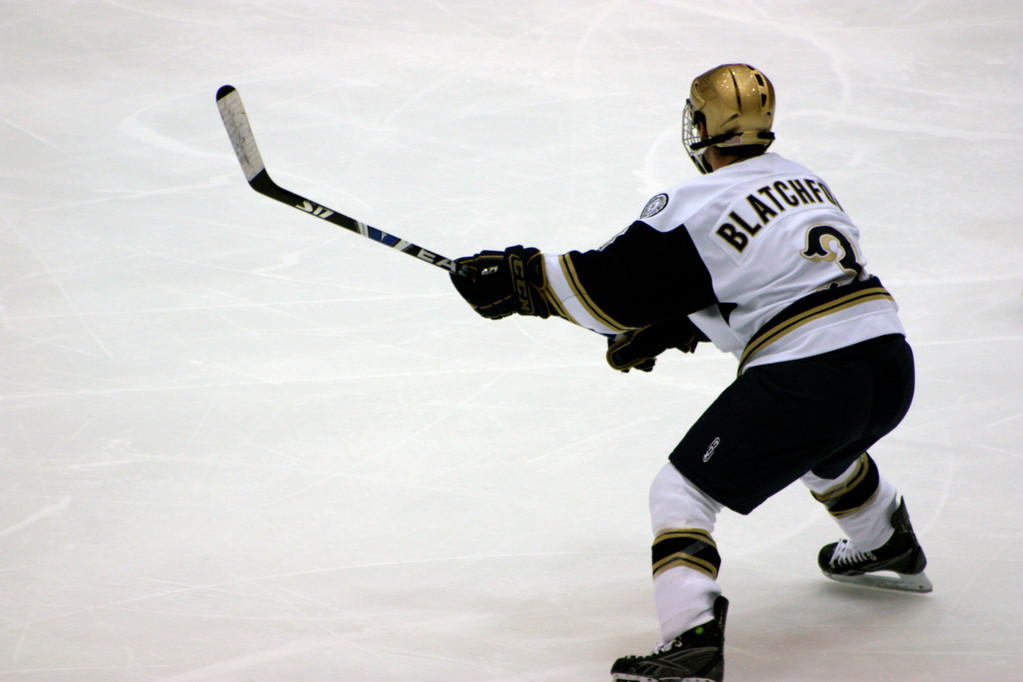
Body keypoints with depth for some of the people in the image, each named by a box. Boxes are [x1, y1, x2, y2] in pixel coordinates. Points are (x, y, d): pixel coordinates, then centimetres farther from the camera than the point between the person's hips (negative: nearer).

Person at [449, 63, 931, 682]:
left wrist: (521, 278, 3)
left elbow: (614, 286, -6)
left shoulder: (701, 206, -7)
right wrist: (668, 329, 24)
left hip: (804, 378, -8)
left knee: (683, 491, 2)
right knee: (825, 450, 40)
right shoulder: (802, 180, 17)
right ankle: (891, 549, 61)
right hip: (891, 363, 8)